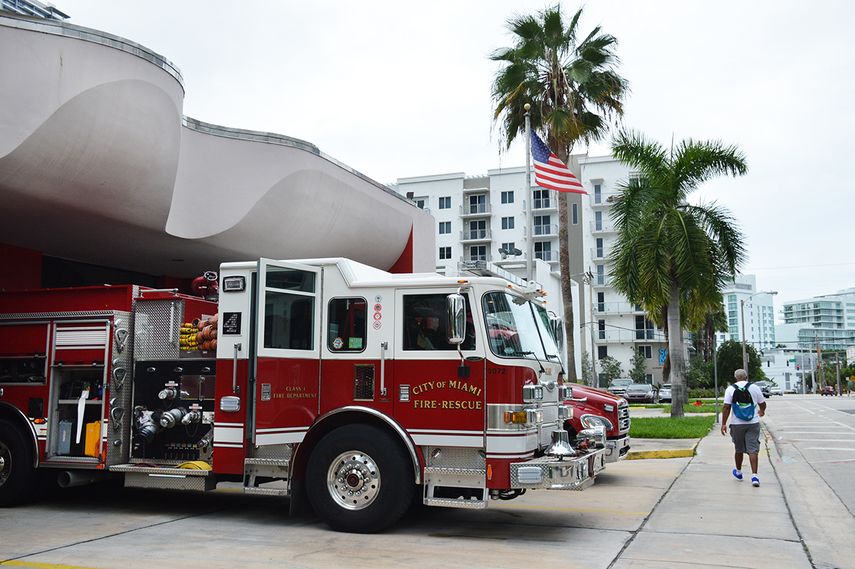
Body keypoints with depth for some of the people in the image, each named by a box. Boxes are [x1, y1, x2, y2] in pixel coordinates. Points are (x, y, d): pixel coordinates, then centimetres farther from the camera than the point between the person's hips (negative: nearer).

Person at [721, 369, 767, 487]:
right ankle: (754, 476, -11)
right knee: (753, 449, -2)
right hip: (753, 423, 0)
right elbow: (763, 404, 11)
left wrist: (724, 424, -4)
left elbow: (726, 407, -7)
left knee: (739, 449, 15)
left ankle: (738, 472, 32)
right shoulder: (754, 388, 2)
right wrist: (762, 412, 33)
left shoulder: (730, 389, -2)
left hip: (737, 424, 0)